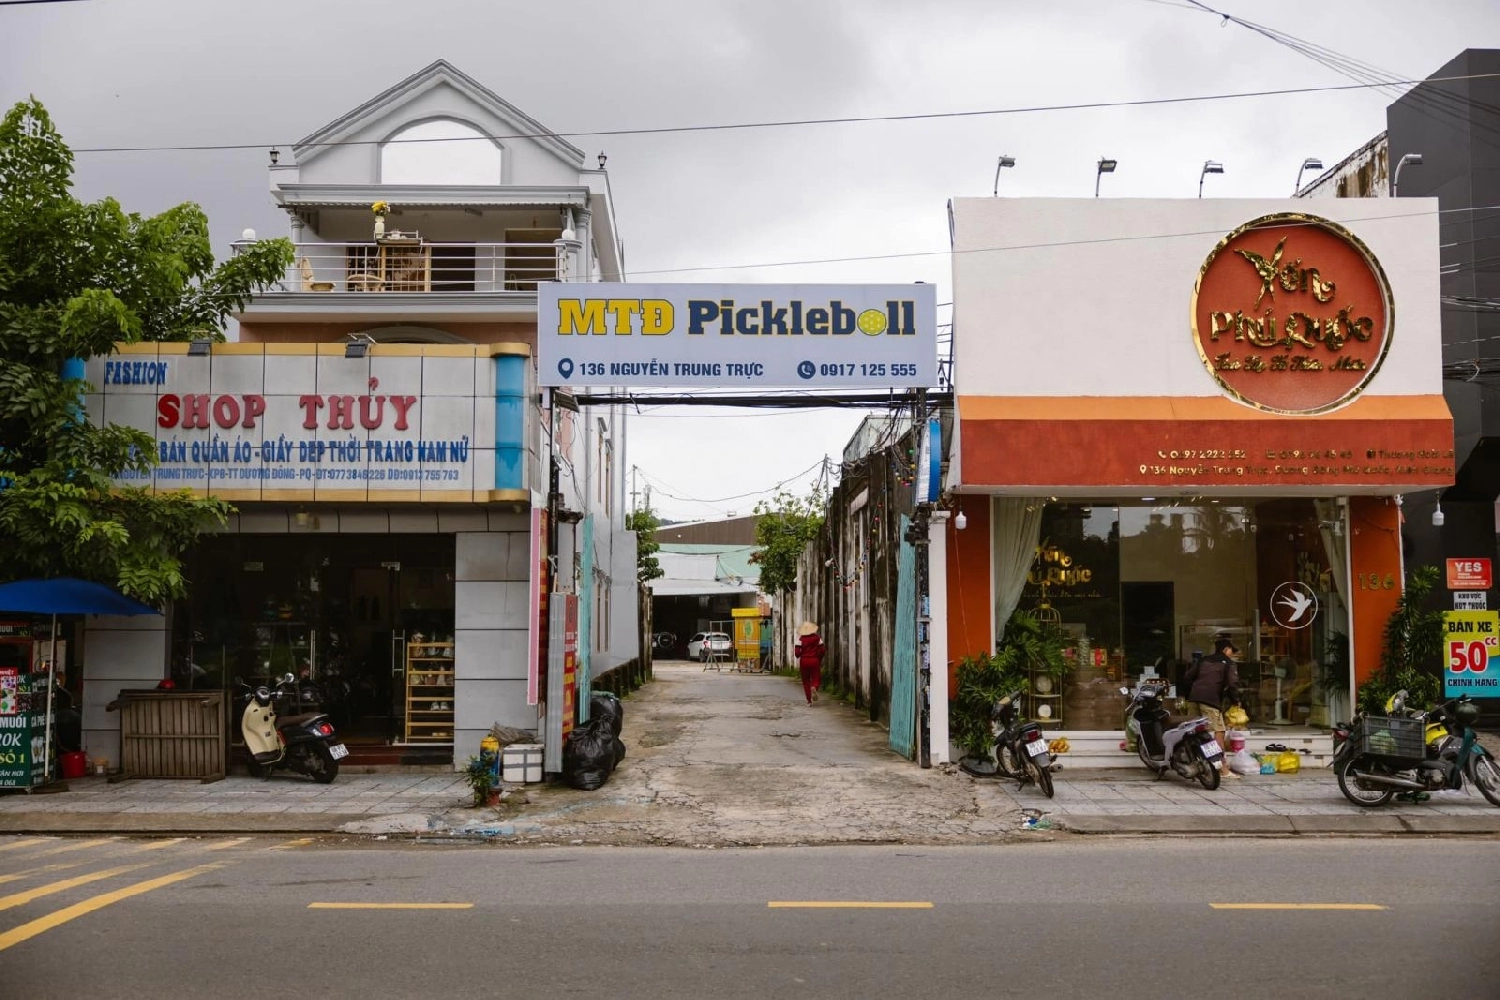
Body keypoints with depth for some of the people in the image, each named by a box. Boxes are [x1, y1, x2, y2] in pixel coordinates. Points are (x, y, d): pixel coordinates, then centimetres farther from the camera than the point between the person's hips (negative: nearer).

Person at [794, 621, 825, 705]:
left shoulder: (800, 639, -4)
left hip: (804, 661, 0)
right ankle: (814, 687, -27)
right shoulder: (817, 638, 1)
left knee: (806, 680, 9)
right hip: (814, 660, 0)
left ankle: (809, 700, 4)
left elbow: (797, 652, -10)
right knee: (816, 678, 9)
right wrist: (820, 658, 14)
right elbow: (822, 649, -3)